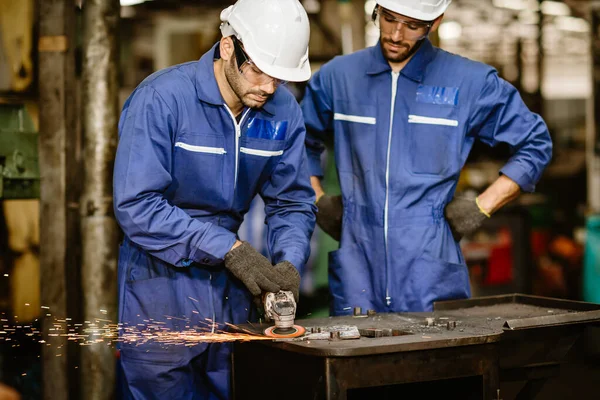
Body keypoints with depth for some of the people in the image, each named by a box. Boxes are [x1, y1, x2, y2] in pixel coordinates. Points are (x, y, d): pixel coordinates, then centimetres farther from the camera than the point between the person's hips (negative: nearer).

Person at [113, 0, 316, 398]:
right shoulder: (163, 98, -19)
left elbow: (292, 202, 6)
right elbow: (137, 206, -23)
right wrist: (229, 249, -26)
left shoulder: (283, 111, -2)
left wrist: (289, 262, -14)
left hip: (230, 289, 5)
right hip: (161, 284, -5)